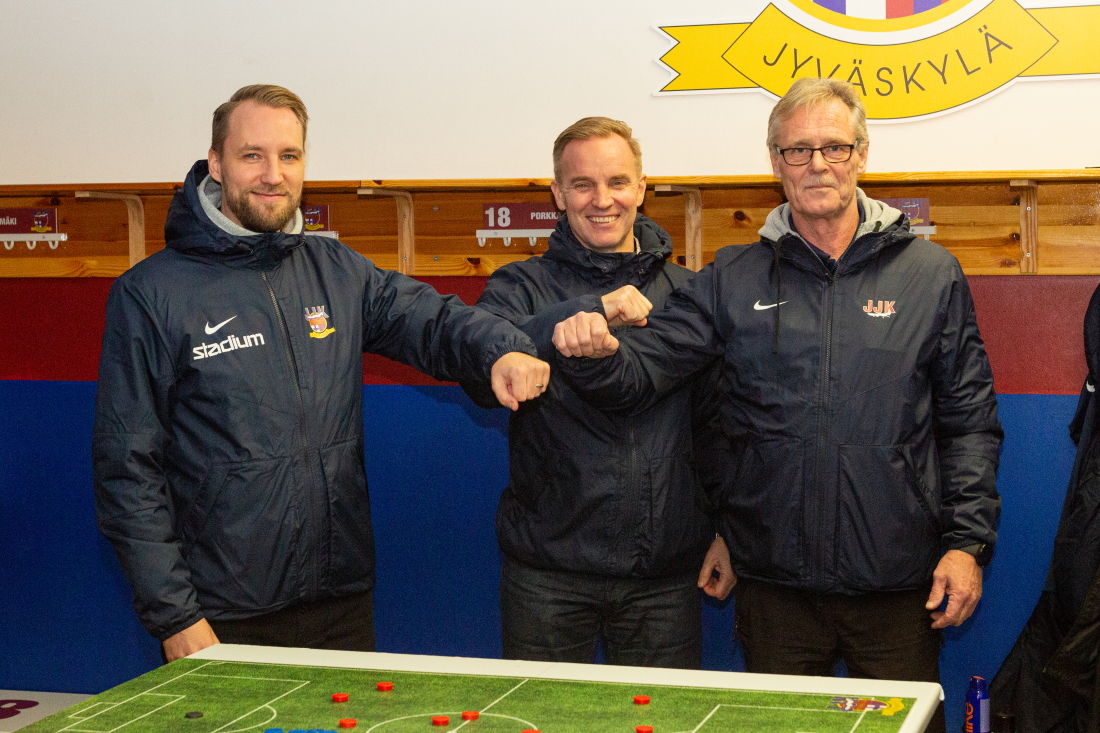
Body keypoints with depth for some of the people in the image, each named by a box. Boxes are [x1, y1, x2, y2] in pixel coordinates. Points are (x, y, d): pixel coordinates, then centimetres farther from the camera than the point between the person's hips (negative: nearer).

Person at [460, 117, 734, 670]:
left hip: (665, 575, 2)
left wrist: (725, 527, 5)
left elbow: (715, 427, 12)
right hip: (547, 573, -1)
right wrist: (590, 310, -27)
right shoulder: (522, 286, 1)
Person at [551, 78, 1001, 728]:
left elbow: (970, 423, 3)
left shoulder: (931, 273, 2)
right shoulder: (734, 279, 3)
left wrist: (968, 541, -4)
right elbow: (640, 373, -2)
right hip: (775, 583, 1)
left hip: (899, 582, -1)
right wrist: (596, 352, -25)